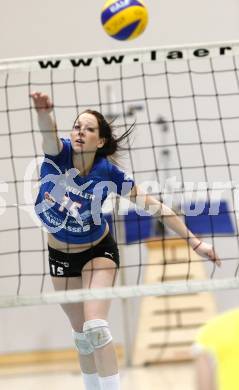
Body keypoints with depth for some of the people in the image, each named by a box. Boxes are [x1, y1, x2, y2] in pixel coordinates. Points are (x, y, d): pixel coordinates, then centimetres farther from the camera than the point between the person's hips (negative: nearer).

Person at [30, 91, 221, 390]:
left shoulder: (107, 173, -22)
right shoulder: (58, 154, -21)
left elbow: (153, 205, -17)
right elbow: (49, 134, -45)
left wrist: (193, 241, -20)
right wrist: (44, 113, -70)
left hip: (98, 251, -3)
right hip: (60, 255, 3)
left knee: (95, 326, -22)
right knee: (81, 333, 15)